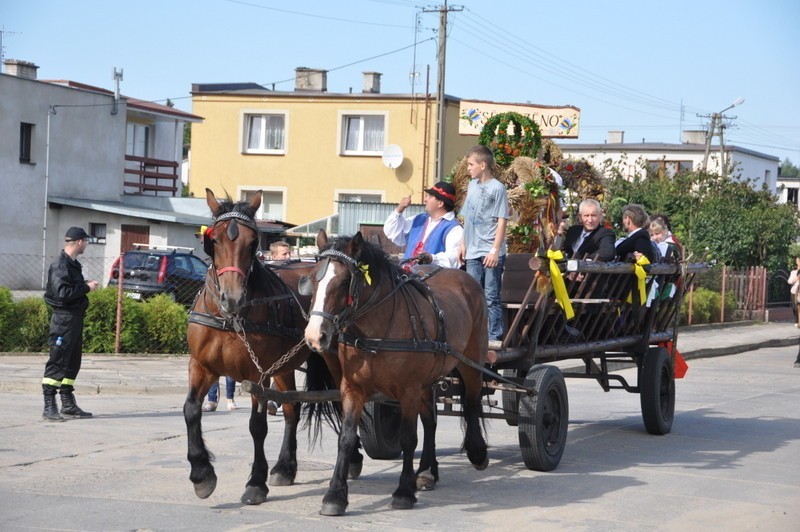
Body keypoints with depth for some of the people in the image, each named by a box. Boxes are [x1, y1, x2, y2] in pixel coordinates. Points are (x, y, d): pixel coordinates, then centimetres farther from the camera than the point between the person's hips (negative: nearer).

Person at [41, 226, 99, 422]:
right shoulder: (60, 265, -15)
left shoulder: (73, 264, 15)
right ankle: (49, 407, -7)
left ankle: (68, 405, 20)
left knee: (72, 363, 13)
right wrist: (86, 287, -18)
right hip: (64, 319, -10)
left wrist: (86, 285, 3)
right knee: (57, 363, -8)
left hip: (75, 318, 10)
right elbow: (62, 292, -25)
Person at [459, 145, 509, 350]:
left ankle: (495, 337, 1)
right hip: (473, 253, 6)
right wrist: (463, 244, 15)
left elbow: (502, 221, -10)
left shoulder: (497, 188, -7)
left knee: (491, 296, -3)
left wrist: (495, 251, -15)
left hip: (491, 253, -6)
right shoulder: (472, 185, 12)